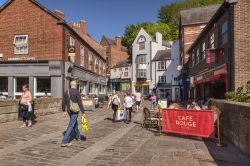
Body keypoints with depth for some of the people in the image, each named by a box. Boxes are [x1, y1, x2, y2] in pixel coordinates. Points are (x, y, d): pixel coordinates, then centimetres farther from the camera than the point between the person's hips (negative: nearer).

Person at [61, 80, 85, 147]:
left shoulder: (66, 92, 5)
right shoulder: (77, 92, -14)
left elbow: (63, 102, 9)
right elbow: (80, 103, -16)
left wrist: (64, 111, 19)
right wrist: (83, 112, -11)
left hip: (69, 111, 7)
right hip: (75, 111, -7)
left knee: (75, 123, 23)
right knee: (71, 126, -4)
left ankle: (78, 137, 39)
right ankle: (64, 142, -6)